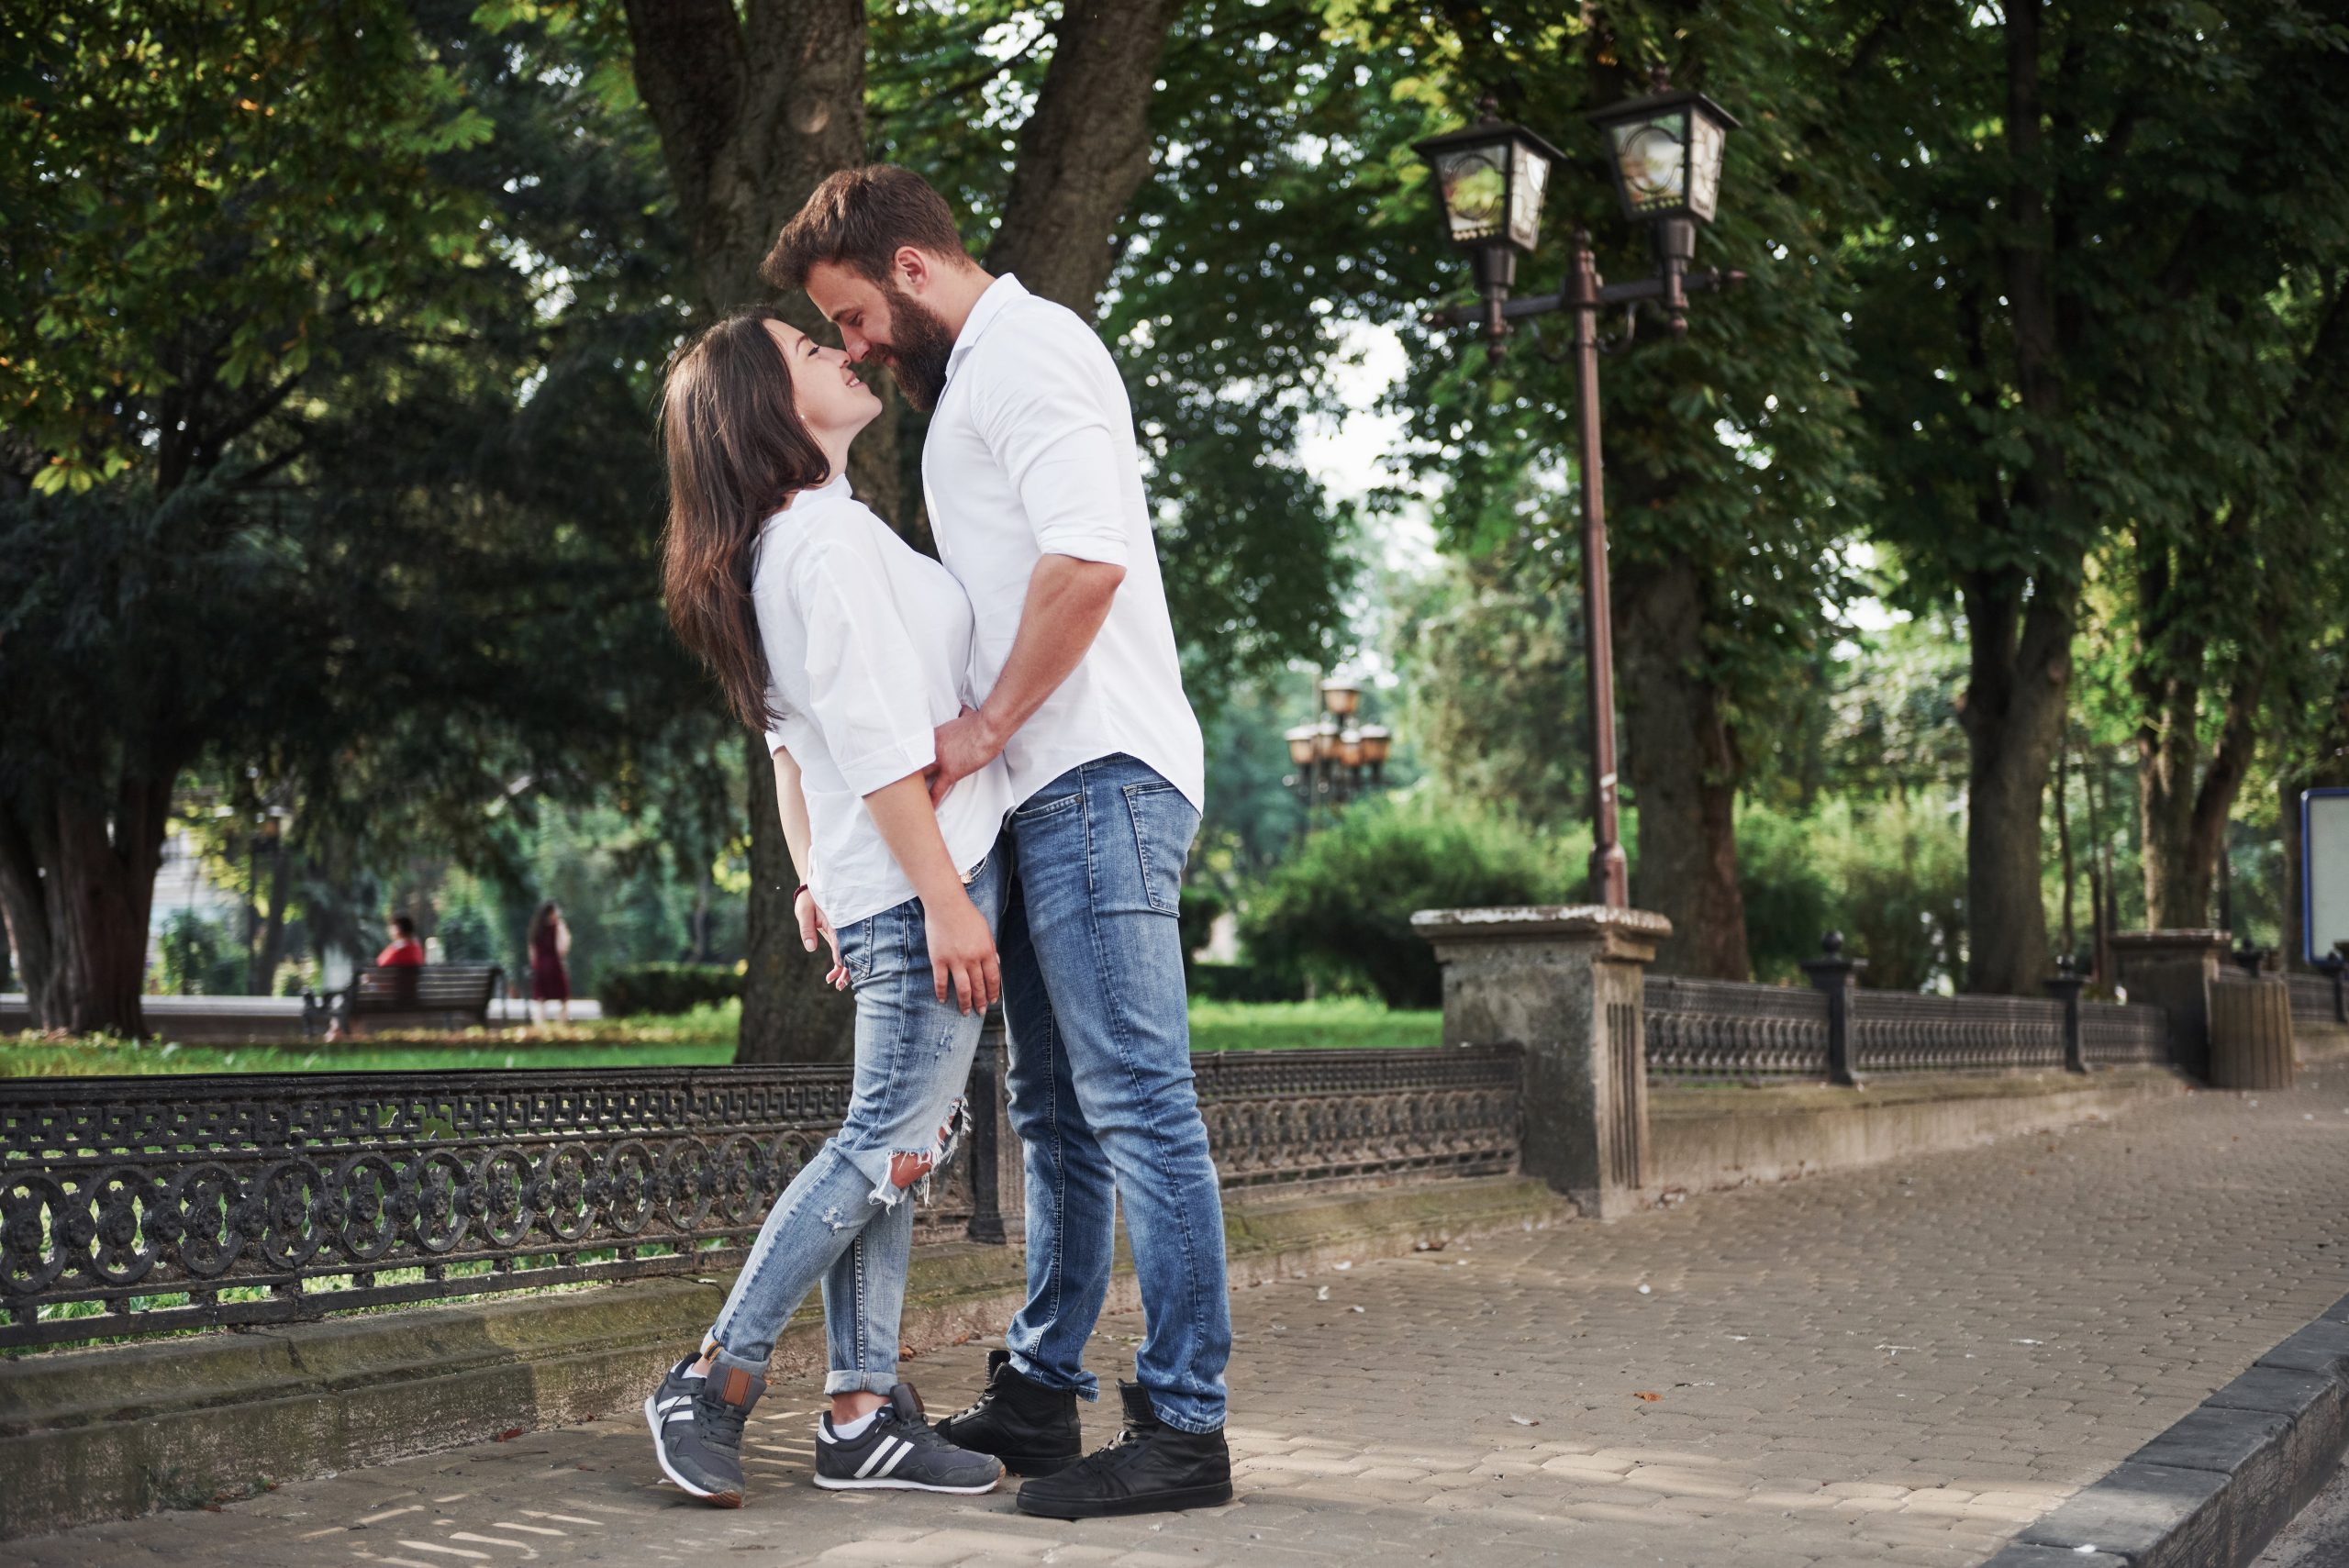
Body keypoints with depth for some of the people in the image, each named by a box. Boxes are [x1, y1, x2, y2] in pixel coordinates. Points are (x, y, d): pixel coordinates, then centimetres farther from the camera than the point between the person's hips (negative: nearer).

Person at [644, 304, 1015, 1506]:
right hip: (923, 876, -10)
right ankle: (715, 1382, -2)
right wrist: (947, 900, -20)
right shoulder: (826, 537, -14)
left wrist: (814, 875, 25)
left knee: (893, 1148, 8)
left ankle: (861, 1413, 10)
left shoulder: (790, 541, 18)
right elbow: (880, 742, -19)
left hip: (882, 887, 10)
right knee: (887, 1145, -7)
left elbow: (793, 738, 23)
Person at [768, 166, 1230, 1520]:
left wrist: (985, 727, -14)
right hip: (1054, 795, 11)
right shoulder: (978, 377, 24)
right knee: (1057, 1111, 14)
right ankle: (1040, 1392, 22)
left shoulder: (1027, 350, -8)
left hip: (1098, 782, -11)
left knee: (1137, 1103, -10)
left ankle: (1184, 1426, -7)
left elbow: (1089, 557, -21)